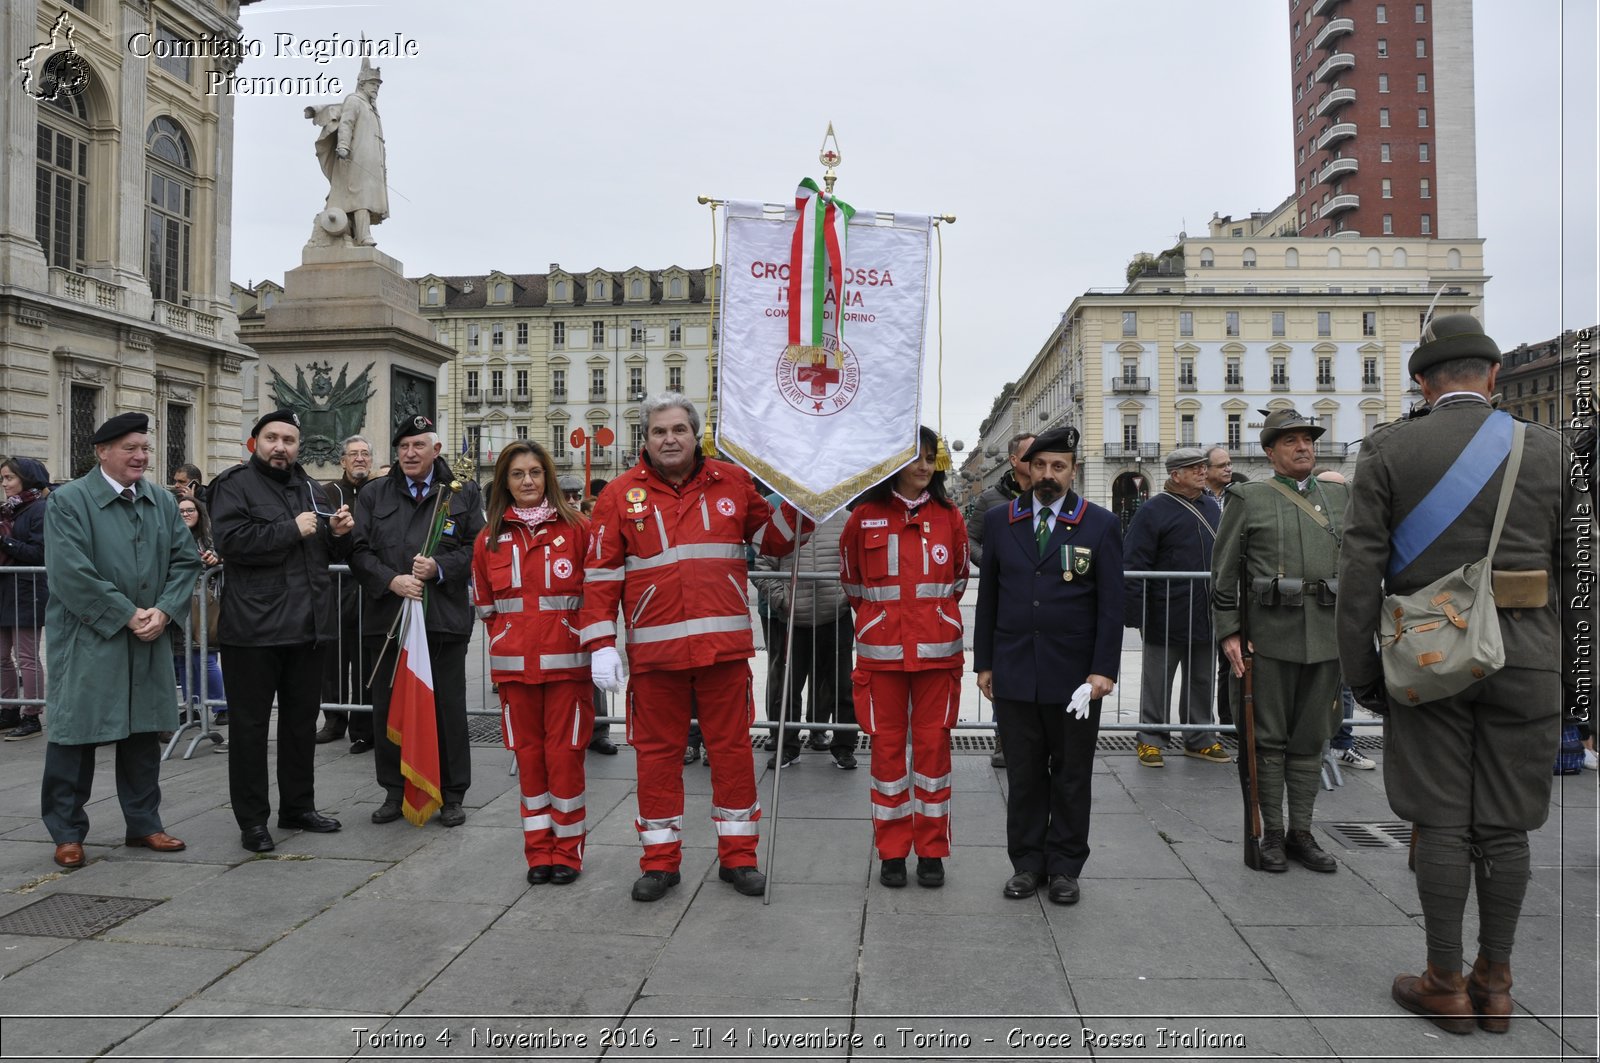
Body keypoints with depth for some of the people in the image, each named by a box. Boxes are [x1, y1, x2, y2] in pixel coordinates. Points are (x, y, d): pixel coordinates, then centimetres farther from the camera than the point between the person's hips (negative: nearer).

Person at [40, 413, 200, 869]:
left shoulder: (163, 502, 9)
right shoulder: (67, 500, -8)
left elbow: (185, 560, 6)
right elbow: (71, 574, -16)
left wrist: (163, 611, -9)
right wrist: (128, 616, -17)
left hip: (149, 642, 5)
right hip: (87, 641, -5)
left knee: (143, 733, 12)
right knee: (76, 733, 4)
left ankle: (143, 823, 23)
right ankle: (67, 831, 18)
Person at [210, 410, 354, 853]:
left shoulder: (310, 488, 16)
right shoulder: (235, 484, -3)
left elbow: (329, 555, 21)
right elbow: (232, 540, -20)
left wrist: (338, 533, 1)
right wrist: (293, 530, -18)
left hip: (308, 625, 6)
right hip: (254, 628, -6)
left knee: (302, 720, 14)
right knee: (250, 724, 3)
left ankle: (298, 807, 27)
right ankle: (252, 820, 12)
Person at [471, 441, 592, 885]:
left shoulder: (576, 528, -1)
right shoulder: (489, 539, 9)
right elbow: (485, 604, 16)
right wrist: (506, 640, 8)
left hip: (567, 661, -3)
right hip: (514, 664, 3)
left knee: (564, 753, -1)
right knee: (528, 753, 9)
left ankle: (567, 849, 14)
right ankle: (539, 850, 21)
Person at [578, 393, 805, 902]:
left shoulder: (732, 482, 7)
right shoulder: (621, 494, 3)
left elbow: (774, 539, 16)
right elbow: (601, 574, 2)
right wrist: (601, 645, -3)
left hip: (724, 645, 1)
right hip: (655, 649, 0)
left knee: (733, 748, 7)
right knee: (657, 752, 8)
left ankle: (738, 856, 22)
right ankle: (660, 861, 22)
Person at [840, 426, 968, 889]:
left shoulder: (949, 516, 4)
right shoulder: (864, 517, 1)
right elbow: (851, 581, 13)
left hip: (937, 650, 1)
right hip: (881, 650, -1)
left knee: (933, 744, 4)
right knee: (887, 746, 5)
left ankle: (932, 851, 17)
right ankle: (892, 852, 17)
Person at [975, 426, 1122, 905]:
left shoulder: (1101, 524, 0)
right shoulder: (1000, 521, 6)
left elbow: (1111, 604, -2)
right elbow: (988, 596, 8)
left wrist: (1104, 669, -9)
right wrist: (984, 663, 5)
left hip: (1075, 677, -1)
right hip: (1014, 674, 2)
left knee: (1072, 776, 9)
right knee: (1023, 775, 10)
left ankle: (1065, 867, 22)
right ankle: (1027, 863, 22)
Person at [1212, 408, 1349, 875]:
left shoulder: (1339, 495, 12)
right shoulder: (1248, 498, 1)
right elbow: (1224, 572, 0)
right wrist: (1229, 632, -7)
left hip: (1326, 635, 4)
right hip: (1270, 633, -3)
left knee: (1311, 739, 9)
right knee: (1270, 738, 4)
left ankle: (1301, 832, 20)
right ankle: (1272, 834, 14)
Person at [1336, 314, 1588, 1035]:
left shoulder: (1387, 451, -4)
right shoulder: (1550, 451, 5)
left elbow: (1361, 572, -7)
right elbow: (1575, 571, 6)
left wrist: (1360, 669, 0)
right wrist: (1568, 670, 13)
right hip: (1526, 660, 3)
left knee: (1442, 824, 5)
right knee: (1505, 826, 10)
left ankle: (1446, 987, 16)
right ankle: (1494, 986, 22)